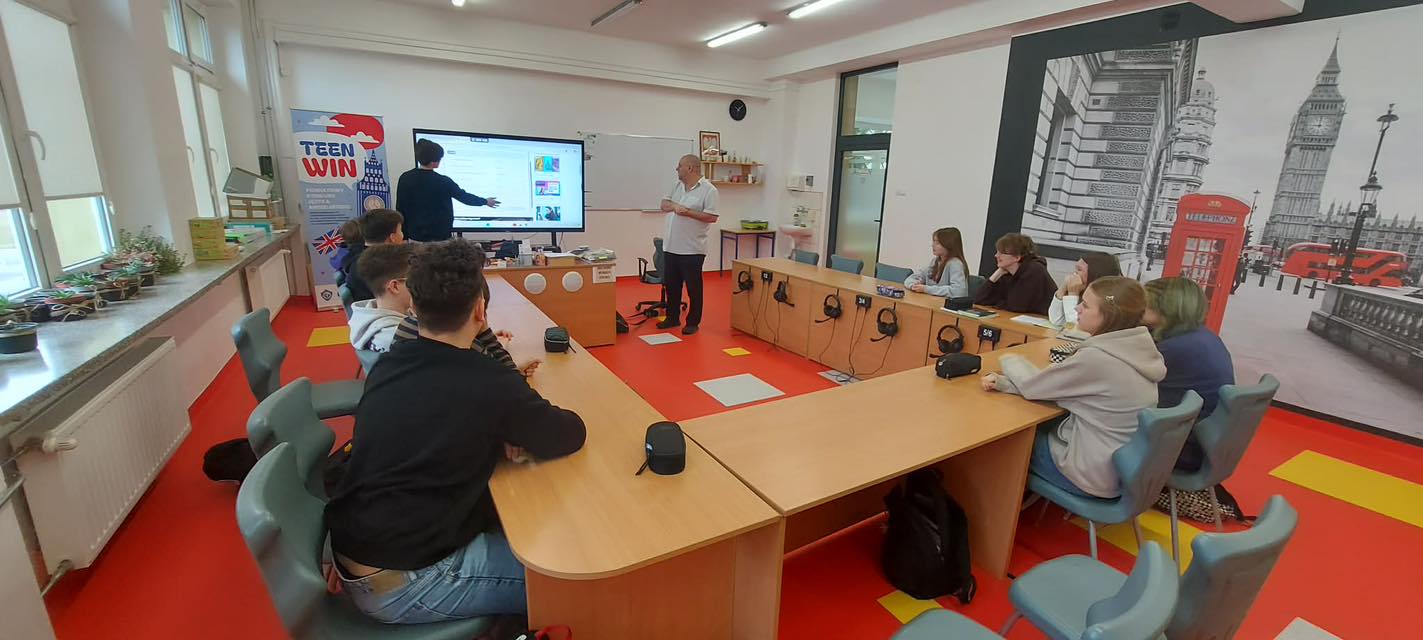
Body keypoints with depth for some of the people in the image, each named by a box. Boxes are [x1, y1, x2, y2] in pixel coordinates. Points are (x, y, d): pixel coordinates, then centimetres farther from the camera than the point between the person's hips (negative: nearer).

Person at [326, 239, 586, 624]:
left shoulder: (387, 365, -1)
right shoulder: (488, 385, -23)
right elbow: (572, 434, -9)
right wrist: (508, 434, 6)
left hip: (351, 559, 8)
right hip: (403, 583, -8)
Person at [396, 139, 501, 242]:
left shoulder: (405, 179, -1)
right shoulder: (442, 182, -13)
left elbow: (400, 209, 3)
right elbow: (464, 196, 2)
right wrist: (485, 201, 19)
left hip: (415, 236, 4)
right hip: (439, 238, -4)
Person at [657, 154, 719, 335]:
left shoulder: (708, 190, -9)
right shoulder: (677, 185, 12)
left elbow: (712, 217, -15)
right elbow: (664, 204, 12)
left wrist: (688, 212, -20)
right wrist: (674, 206, -9)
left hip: (692, 249, -7)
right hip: (671, 246, 7)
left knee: (693, 287, 4)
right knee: (671, 285, 15)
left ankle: (693, 322, 16)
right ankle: (672, 318, 30)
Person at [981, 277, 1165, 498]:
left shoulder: (1096, 358, -30)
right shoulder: (1136, 349, -3)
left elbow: (1033, 386, -15)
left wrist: (1010, 360, 5)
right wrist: (1003, 381, -8)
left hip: (1094, 475, -8)